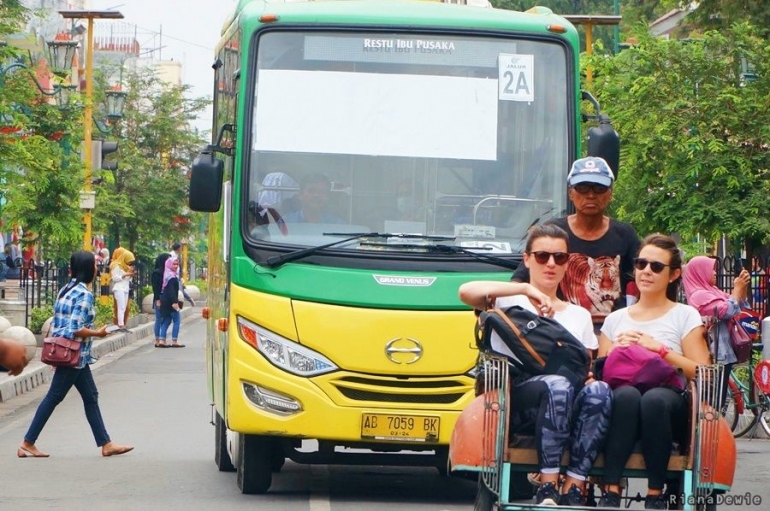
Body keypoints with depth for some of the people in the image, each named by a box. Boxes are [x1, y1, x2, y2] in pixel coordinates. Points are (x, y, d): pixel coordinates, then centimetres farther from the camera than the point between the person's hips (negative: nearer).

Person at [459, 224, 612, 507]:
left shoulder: (579, 315, 27)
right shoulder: (509, 302, 14)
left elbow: (586, 368, 22)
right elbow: (466, 291, -8)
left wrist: (587, 375, -4)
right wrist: (526, 289, -13)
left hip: (565, 409, 4)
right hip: (516, 400, -4)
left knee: (599, 391, -32)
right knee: (557, 385, -38)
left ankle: (573, 490, -36)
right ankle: (547, 488, -38)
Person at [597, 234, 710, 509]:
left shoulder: (685, 316, 13)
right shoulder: (615, 319, 23)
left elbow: (702, 373, 0)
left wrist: (659, 348, -6)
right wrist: (615, 351, -2)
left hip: (671, 406, -2)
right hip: (622, 407, 2)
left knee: (655, 398, -38)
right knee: (626, 394, -36)